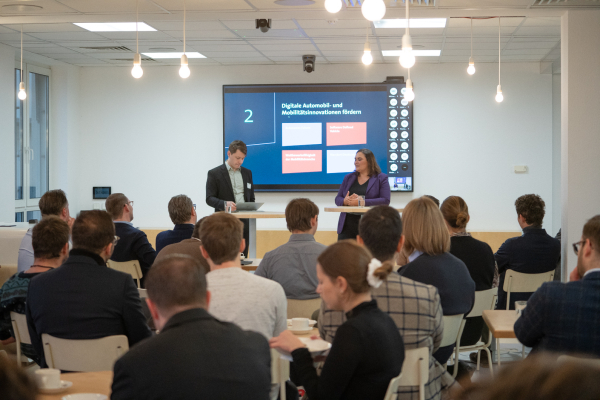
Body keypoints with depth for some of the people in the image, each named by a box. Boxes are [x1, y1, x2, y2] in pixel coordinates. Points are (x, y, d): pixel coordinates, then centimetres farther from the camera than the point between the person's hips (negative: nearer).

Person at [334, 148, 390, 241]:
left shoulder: (381, 178, 4)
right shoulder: (348, 178, 18)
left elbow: (385, 201, -9)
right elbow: (338, 199, 16)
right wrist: (345, 201, -10)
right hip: (347, 225, 4)